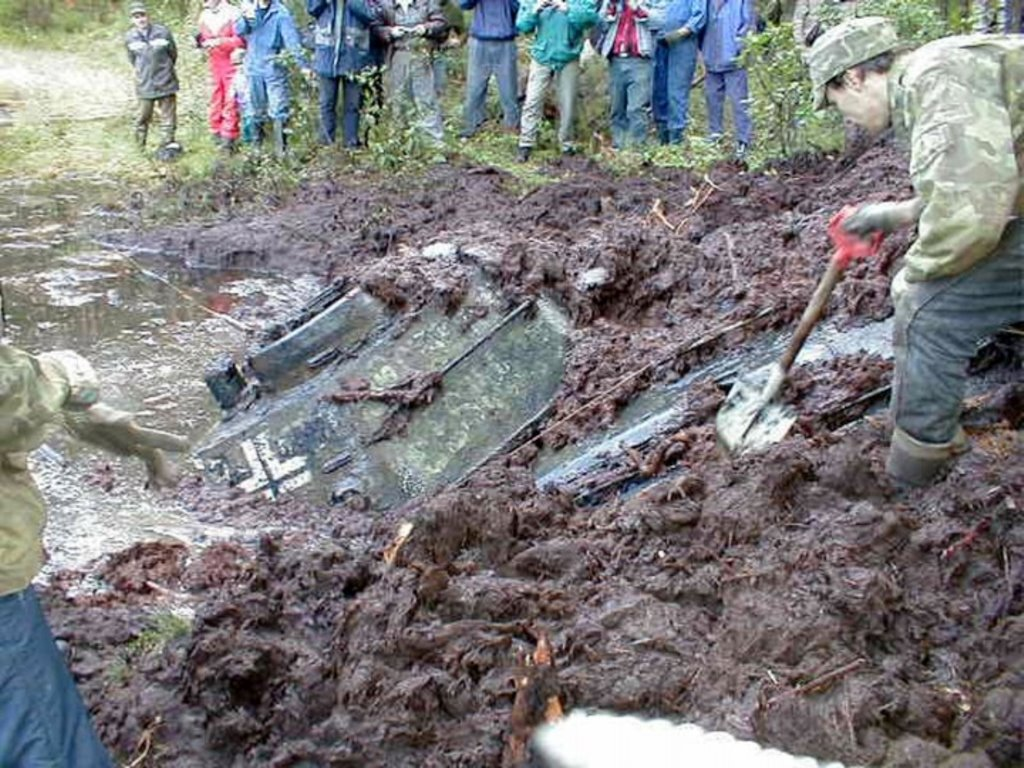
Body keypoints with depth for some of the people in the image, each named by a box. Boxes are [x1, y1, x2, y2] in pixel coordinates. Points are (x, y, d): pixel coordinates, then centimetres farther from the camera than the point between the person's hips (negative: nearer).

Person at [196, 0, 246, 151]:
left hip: (231, 63, -6)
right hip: (214, 64, 6)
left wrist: (219, 42, -24)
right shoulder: (204, 16, 9)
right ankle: (217, 133, 20)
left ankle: (229, 136, 0)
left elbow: (240, 40, -17)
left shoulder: (232, 13, -12)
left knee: (230, 100, -5)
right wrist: (200, 41, -5)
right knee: (216, 98, 11)